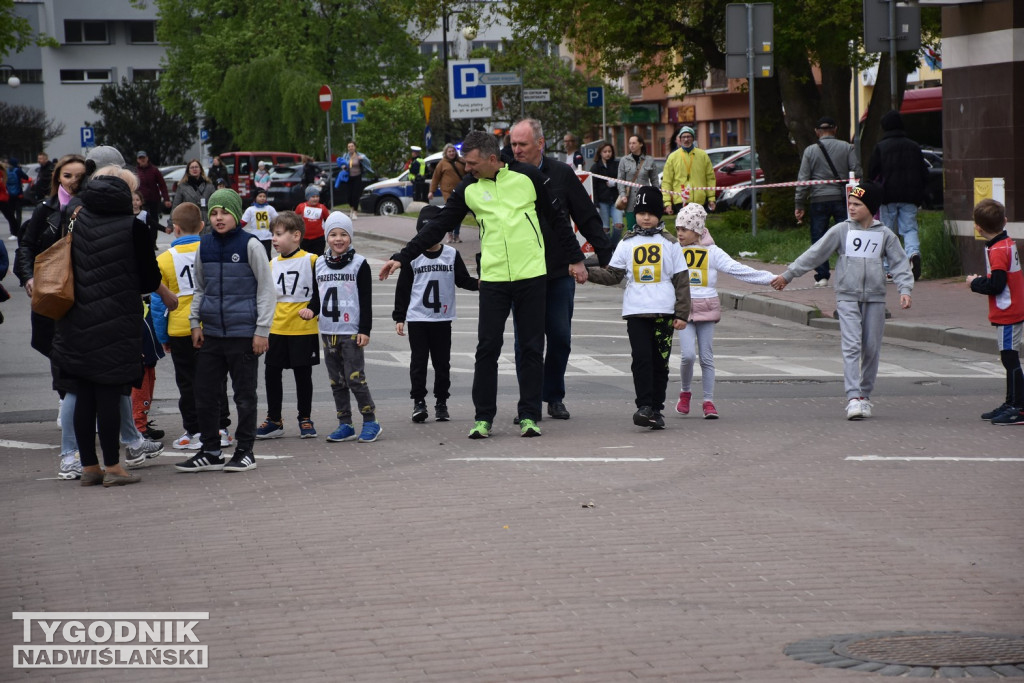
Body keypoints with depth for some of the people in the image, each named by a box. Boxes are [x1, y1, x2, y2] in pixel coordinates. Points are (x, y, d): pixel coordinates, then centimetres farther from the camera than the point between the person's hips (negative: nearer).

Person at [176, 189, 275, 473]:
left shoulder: (250, 245, -6)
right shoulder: (205, 245, 8)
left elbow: (266, 290, -5)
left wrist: (262, 331, -9)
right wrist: (195, 322, 9)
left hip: (243, 332, -5)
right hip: (211, 332, 5)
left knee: (245, 395, 4)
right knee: (204, 394, 5)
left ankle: (245, 452, 13)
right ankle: (210, 452, 15)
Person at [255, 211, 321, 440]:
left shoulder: (311, 261, -6)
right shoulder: (272, 265, 8)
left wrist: (312, 309, -16)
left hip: (303, 330, -4)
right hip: (277, 329, 5)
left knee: (303, 375, 5)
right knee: (272, 374, 5)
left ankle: (305, 419, 17)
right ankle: (274, 421, 15)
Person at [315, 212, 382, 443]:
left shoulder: (359, 264, -3)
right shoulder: (320, 264, 10)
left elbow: (366, 300, -4)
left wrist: (365, 330, -9)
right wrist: (312, 309, -4)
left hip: (352, 332, -5)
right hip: (328, 332, 5)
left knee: (355, 378, -9)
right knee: (336, 381, 8)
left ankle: (370, 422, 1)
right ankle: (345, 425, 14)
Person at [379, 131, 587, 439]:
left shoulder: (528, 176, -2)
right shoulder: (468, 189, 3)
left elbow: (558, 218, 6)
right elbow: (438, 226, 7)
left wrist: (575, 259, 6)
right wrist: (402, 258, 3)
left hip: (532, 275, -1)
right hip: (493, 278, 1)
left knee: (532, 349, 3)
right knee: (487, 349, -2)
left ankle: (529, 416, 10)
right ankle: (483, 417, 6)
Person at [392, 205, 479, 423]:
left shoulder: (451, 255, 3)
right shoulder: (412, 257, 1)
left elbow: (463, 280, 4)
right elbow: (403, 289, 3)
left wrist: (478, 284, -18)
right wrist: (399, 317, 1)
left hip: (442, 319, 1)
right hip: (417, 318, -1)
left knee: (442, 362, 5)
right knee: (418, 361, -2)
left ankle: (441, 402, 13)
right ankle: (418, 401, 3)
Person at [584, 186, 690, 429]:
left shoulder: (670, 245, 8)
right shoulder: (627, 244, 10)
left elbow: (681, 281, 7)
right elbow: (613, 275, 8)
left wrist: (682, 314, 2)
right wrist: (588, 272, -9)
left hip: (664, 312, 0)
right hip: (636, 311, 0)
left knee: (660, 361, 3)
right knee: (641, 358, -11)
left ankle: (656, 409, 10)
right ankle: (644, 406, -13)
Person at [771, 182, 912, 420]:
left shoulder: (885, 234, 4)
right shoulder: (841, 230, 2)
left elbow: (899, 262, 5)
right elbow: (814, 254, 4)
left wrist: (905, 289, -11)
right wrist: (788, 275, 5)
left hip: (875, 297, 2)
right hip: (847, 296, -2)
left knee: (871, 348, 6)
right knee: (851, 346, -13)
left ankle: (865, 394, 21)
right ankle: (853, 398, -18)